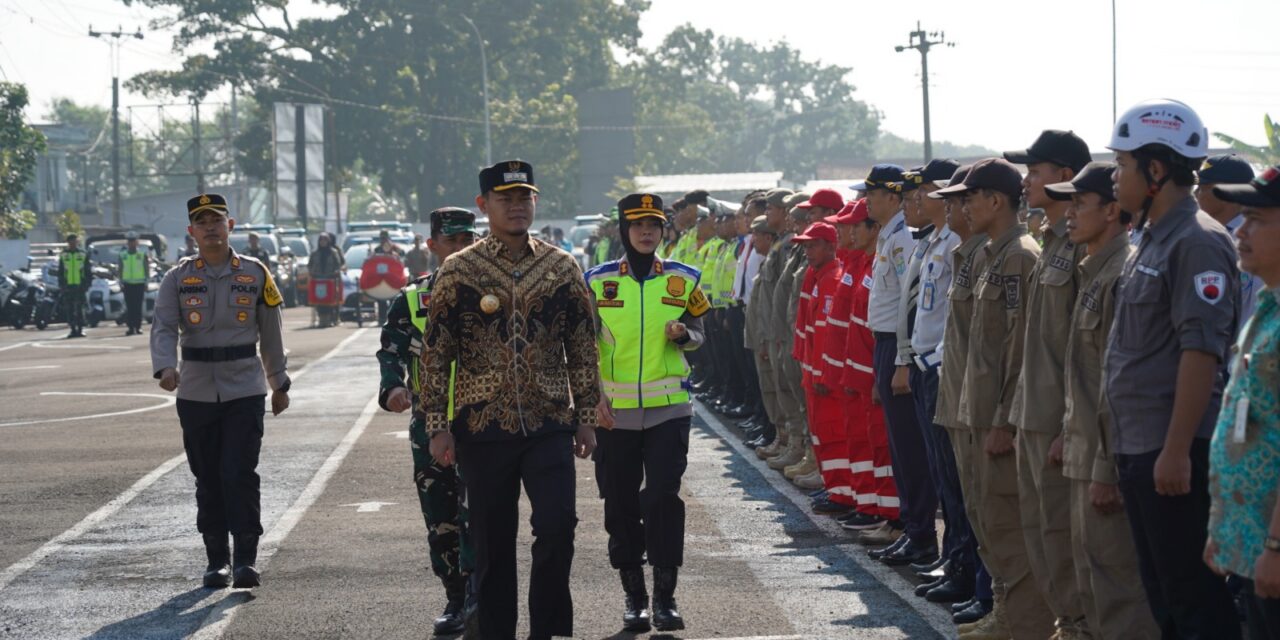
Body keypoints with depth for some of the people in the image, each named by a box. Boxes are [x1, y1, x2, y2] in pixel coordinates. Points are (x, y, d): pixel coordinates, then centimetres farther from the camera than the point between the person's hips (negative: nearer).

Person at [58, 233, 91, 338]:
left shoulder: (83, 254, 6)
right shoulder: (63, 255, 9)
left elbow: (88, 271, 7)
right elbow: (60, 271, 12)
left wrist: (87, 283, -2)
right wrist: (61, 285, 4)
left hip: (80, 286, -2)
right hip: (67, 285, 2)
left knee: (79, 308, -6)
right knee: (69, 309, 2)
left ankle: (81, 329, -2)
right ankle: (73, 329, 6)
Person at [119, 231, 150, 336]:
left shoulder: (142, 255, 6)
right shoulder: (122, 255, 10)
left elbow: (147, 269, 7)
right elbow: (120, 270, 12)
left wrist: (146, 282, 1)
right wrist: (120, 282, 3)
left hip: (139, 283, -1)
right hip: (127, 284, 1)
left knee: (138, 306, -2)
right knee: (129, 307, -2)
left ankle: (138, 327, 1)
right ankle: (131, 327, -2)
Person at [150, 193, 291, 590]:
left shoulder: (255, 274, 3)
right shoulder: (178, 279, 3)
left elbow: (271, 333, 10)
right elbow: (163, 328, -9)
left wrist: (279, 384, 15)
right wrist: (166, 367, -28)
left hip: (245, 391, -1)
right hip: (196, 393, 1)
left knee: (240, 474, -10)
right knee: (208, 479, 6)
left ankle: (246, 560, -8)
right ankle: (217, 560, 15)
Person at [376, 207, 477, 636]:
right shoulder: (411, 300, 7)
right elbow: (392, 351, -4)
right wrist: (393, 388, -24)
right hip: (429, 425, 2)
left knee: (477, 516, -13)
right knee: (440, 521, 7)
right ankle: (455, 601, 20)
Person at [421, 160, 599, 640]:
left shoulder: (562, 268, 5)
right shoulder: (457, 271, 0)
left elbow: (583, 349, 11)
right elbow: (435, 354, 1)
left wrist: (585, 416, 7)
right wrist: (437, 426, -3)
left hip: (550, 425, 1)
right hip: (482, 428, -1)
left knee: (558, 528, -11)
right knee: (492, 543, 5)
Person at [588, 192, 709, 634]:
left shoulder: (682, 279, 5)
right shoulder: (597, 282, 2)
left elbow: (698, 333, 14)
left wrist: (684, 334, -9)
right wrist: (593, 396, -6)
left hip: (668, 409, 0)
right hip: (615, 411, 1)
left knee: (663, 498, -8)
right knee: (621, 505, 5)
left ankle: (665, 597, 0)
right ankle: (634, 597, 17)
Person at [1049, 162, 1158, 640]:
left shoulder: (1121, 277, -16)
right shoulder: (1092, 274, 15)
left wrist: (1108, 469, -21)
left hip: (1106, 458, -10)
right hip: (1084, 454, 10)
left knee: (1116, 582, -7)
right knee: (1092, 581, 17)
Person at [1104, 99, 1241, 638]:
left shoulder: (1197, 243, -15)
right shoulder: (1152, 240, 15)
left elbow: (1201, 351, -21)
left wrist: (1176, 450, -24)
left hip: (1174, 454, -10)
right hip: (1138, 448, 10)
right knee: (1161, 593, 15)